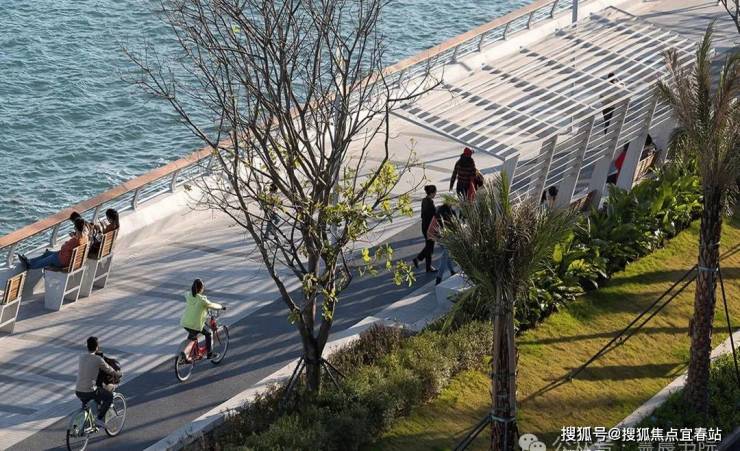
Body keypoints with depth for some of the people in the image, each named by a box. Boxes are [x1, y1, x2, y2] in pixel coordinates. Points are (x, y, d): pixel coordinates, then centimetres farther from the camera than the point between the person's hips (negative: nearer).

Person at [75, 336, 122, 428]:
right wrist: (117, 375, 24)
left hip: (78, 392, 6)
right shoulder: (98, 359, -11)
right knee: (109, 396, 16)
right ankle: (99, 419, 11)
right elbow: (110, 371, 1)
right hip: (90, 392, -6)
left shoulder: (81, 357, 8)